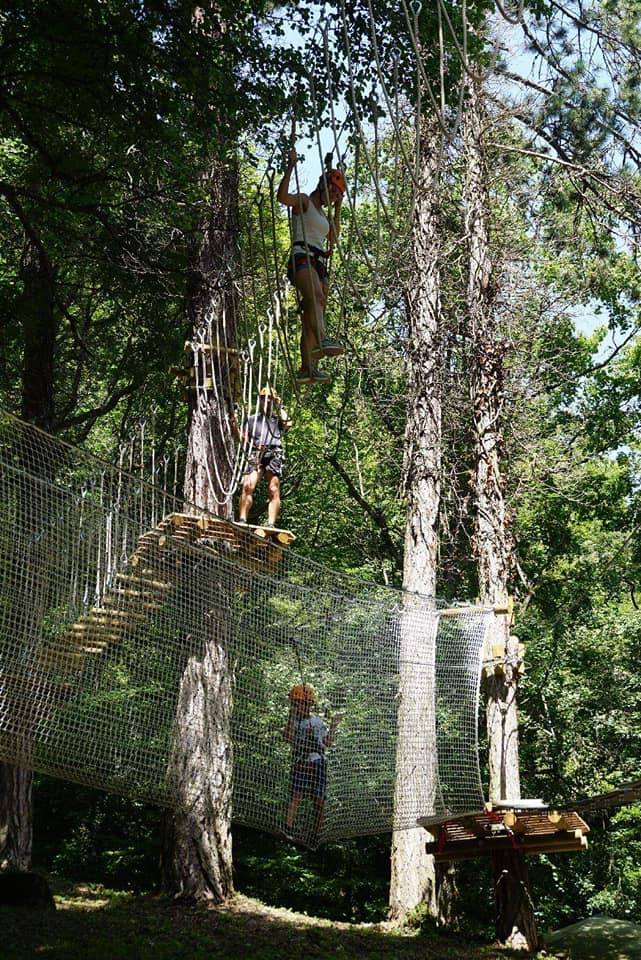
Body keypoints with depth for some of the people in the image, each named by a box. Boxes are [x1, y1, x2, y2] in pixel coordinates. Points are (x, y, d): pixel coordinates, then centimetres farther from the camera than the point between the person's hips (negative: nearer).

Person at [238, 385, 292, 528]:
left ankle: (271, 525, -17)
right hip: (255, 456, 1)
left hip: (274, 456, 0)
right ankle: (242, 520, -25)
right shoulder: (252, 419, 27)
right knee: (248, 485, -20)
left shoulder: (277, 419, 24)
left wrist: (279, 406, 9)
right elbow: (243, 439, 21)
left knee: (274, 490, -12)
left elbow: (287, 424, 1)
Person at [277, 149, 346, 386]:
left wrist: (337, 208, 33)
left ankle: (306, 369, -8)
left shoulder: (320, 211, 30)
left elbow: (333, 237, 38)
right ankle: (322, 340, -58)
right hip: (302, 258, -9)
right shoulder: (303, 201, 5)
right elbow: (282, 196, -14)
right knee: (316, 297, -36)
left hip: (319, 265, 9)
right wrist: (291, 166, -14)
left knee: (310, 319, -2)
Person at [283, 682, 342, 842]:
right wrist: (292, 715, -25)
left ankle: (316, 835, 14)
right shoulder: (293, 721, 2)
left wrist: (333, 726, 14)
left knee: (320, 802, 2)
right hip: (301, 764, -3)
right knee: (297, 796, -20)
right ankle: (288, 832, -24)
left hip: (319, 764, 4)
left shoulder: (317, 720, 14)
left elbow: (326, 743, 23)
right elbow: (289, 738, -22)